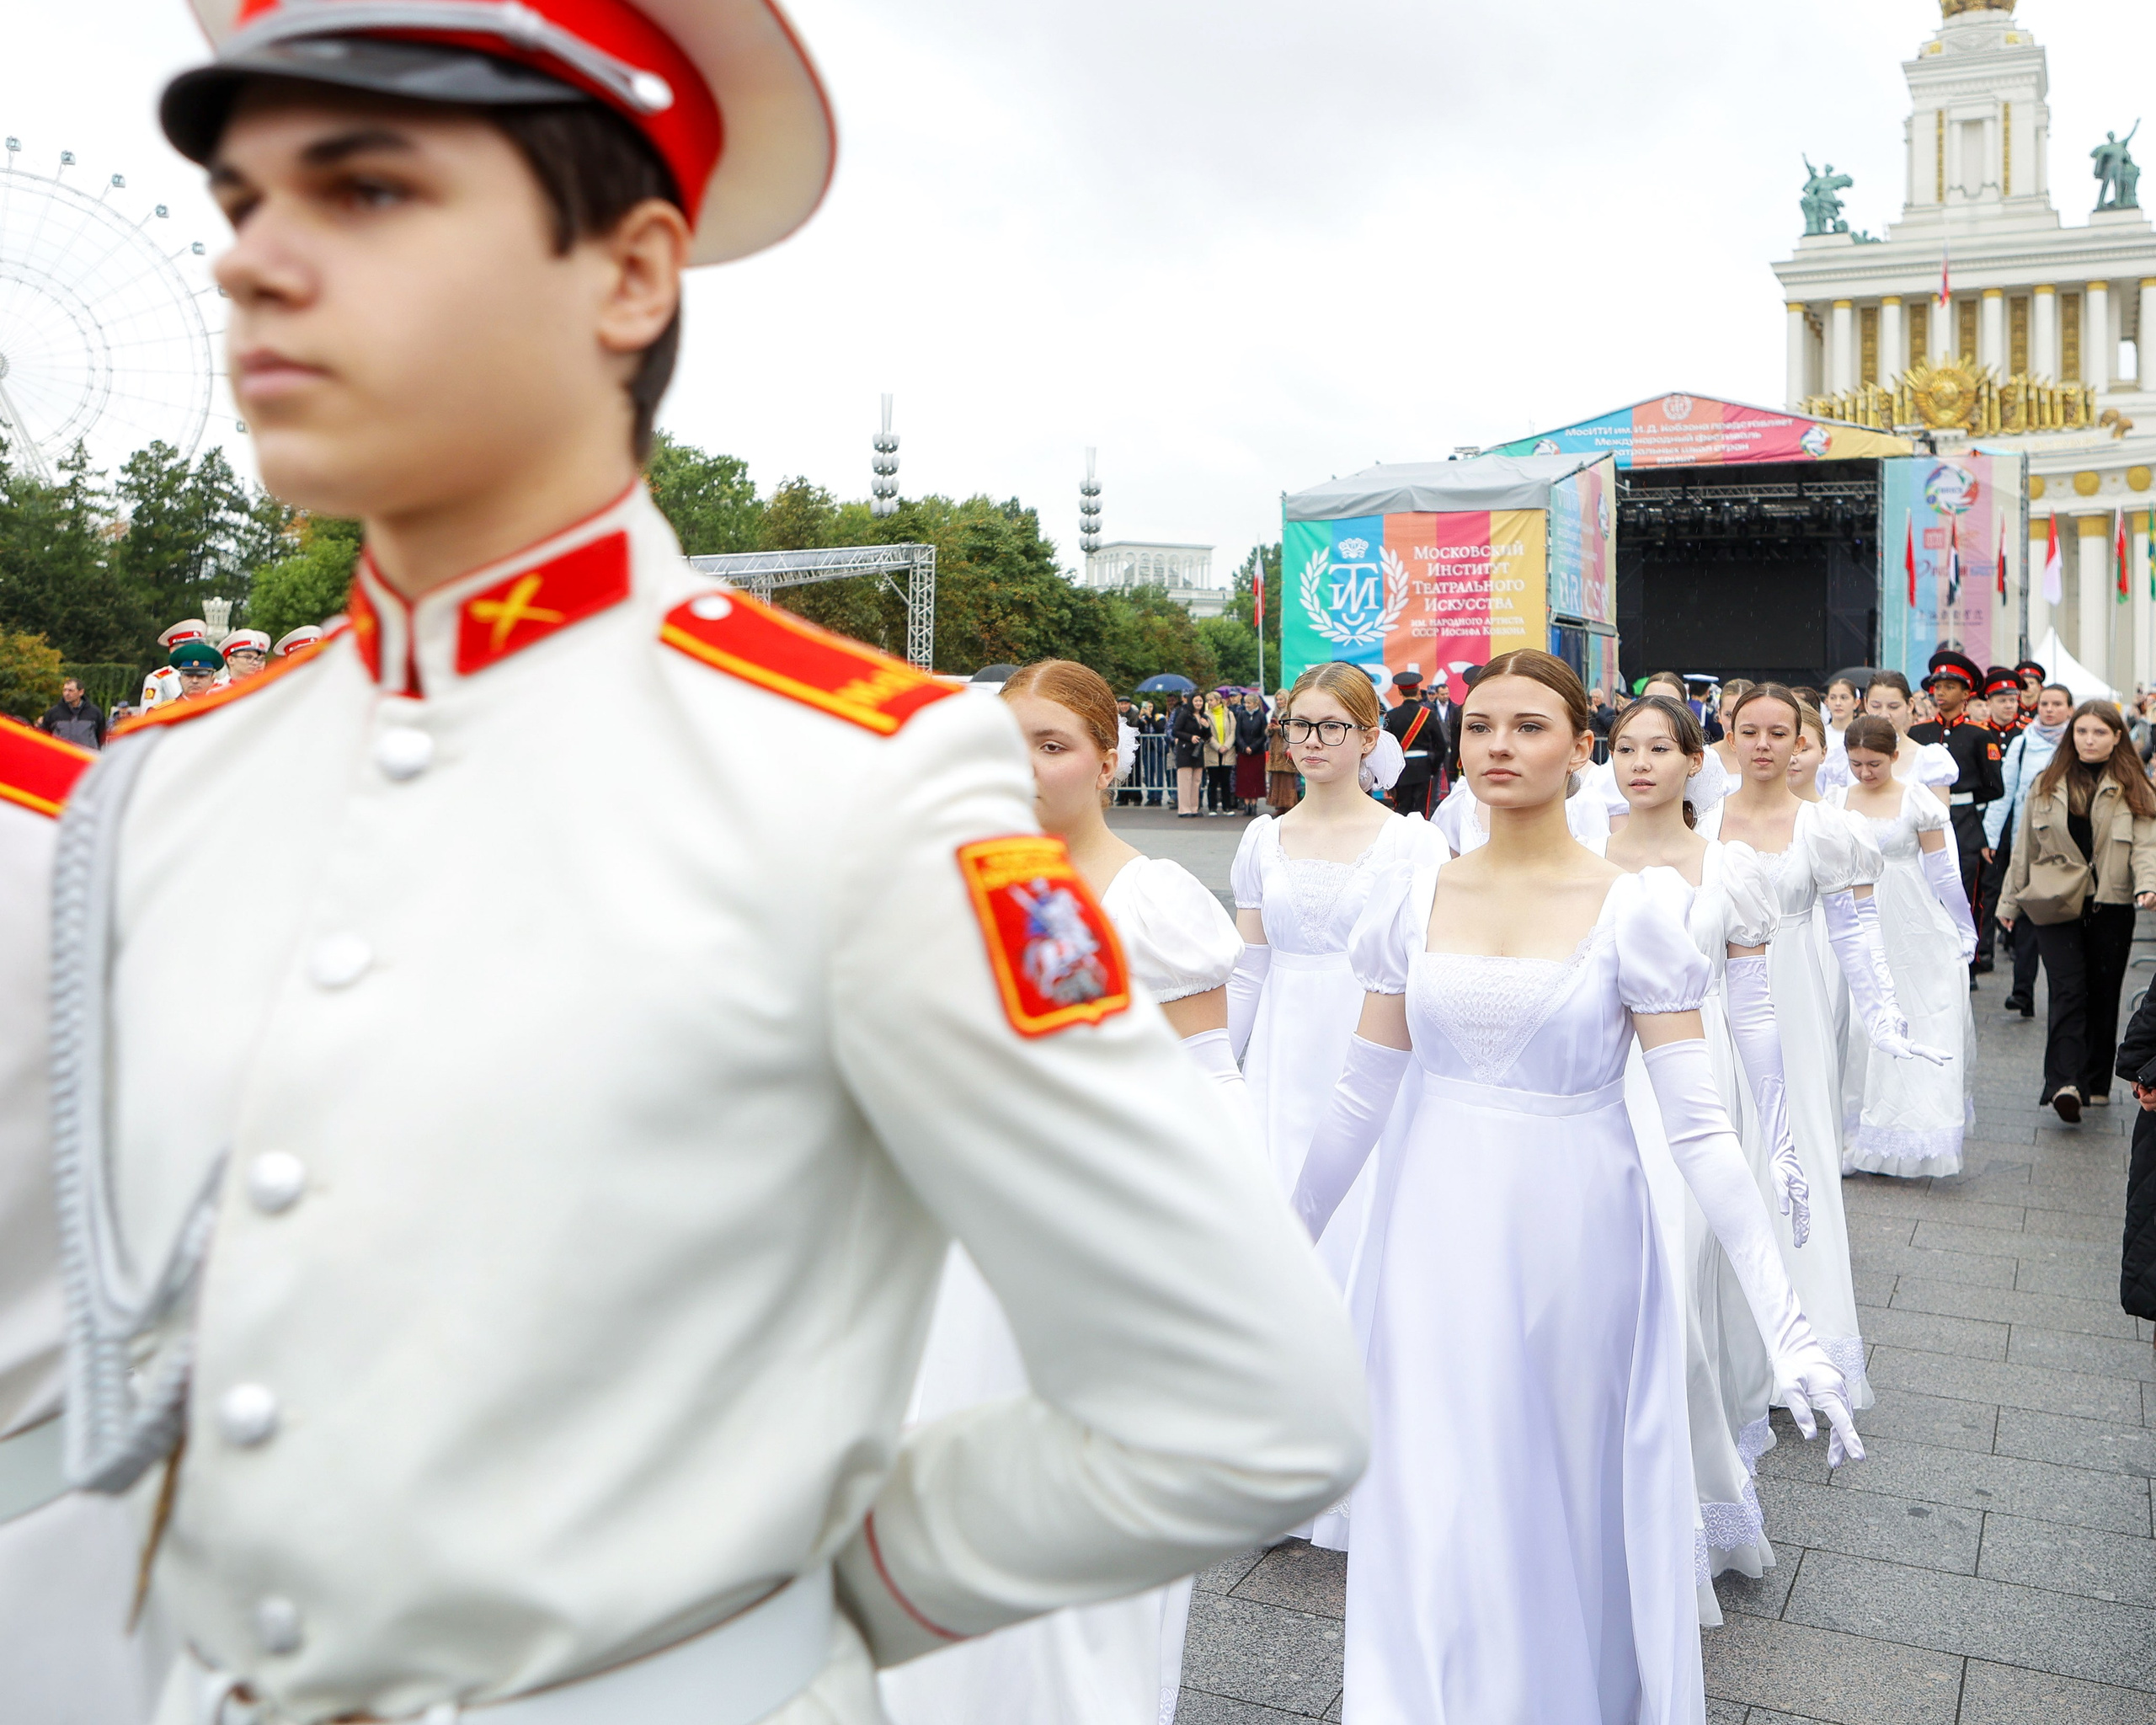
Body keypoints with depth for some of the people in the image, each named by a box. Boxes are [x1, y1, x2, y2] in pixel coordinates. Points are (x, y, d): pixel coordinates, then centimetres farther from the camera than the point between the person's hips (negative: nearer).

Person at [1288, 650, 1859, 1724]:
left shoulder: (1637, 909, -8)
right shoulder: (1410, 898, 0)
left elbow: (1699, 1129, -10)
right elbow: (1363, 1098, 7)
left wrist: (1787, 1327, -14)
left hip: (1575, 1240, -2)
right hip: (1438, 1235, 2)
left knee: (1573, 1500, 13)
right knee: (1434, 1523, 7)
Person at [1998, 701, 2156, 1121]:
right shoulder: (2046, 786, 10)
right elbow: (2025, 846, 14)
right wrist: (2010, 901, 13)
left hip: (2110, 907, 1)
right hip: (2056, 904, 0)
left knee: (2103, 995, 6)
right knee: (2068, 992, -12)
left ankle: (2095, 1083, 19)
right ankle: (2065, 1084, -22)